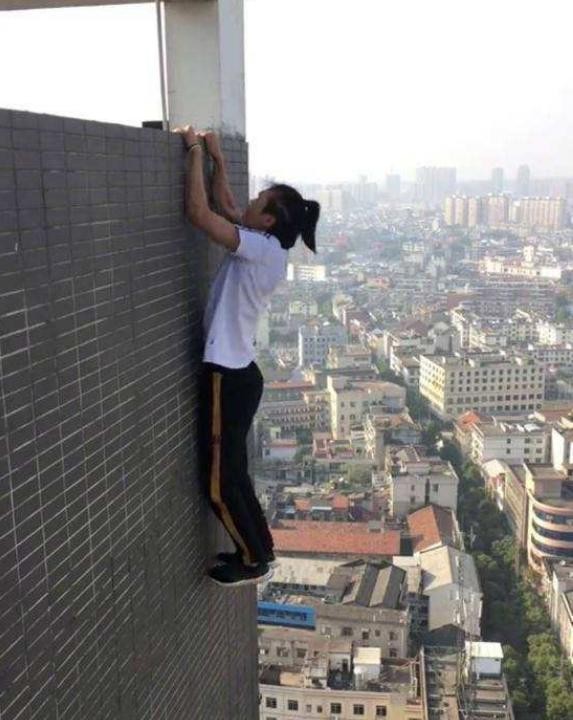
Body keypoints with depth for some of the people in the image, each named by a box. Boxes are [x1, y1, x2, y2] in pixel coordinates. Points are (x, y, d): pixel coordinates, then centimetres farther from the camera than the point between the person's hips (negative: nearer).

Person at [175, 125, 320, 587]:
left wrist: (196, 153, -13)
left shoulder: (262, 249, -19)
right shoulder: (266, 248, 7)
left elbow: (198, 212, -24)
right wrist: (217, 157, 15)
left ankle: (254, 561, 22)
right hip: (239, 373, 10)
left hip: (229, 377, -10)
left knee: (221, 484, 6)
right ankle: (259, 550, 35)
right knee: (232, 475, 21)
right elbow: (226, 207, 21)